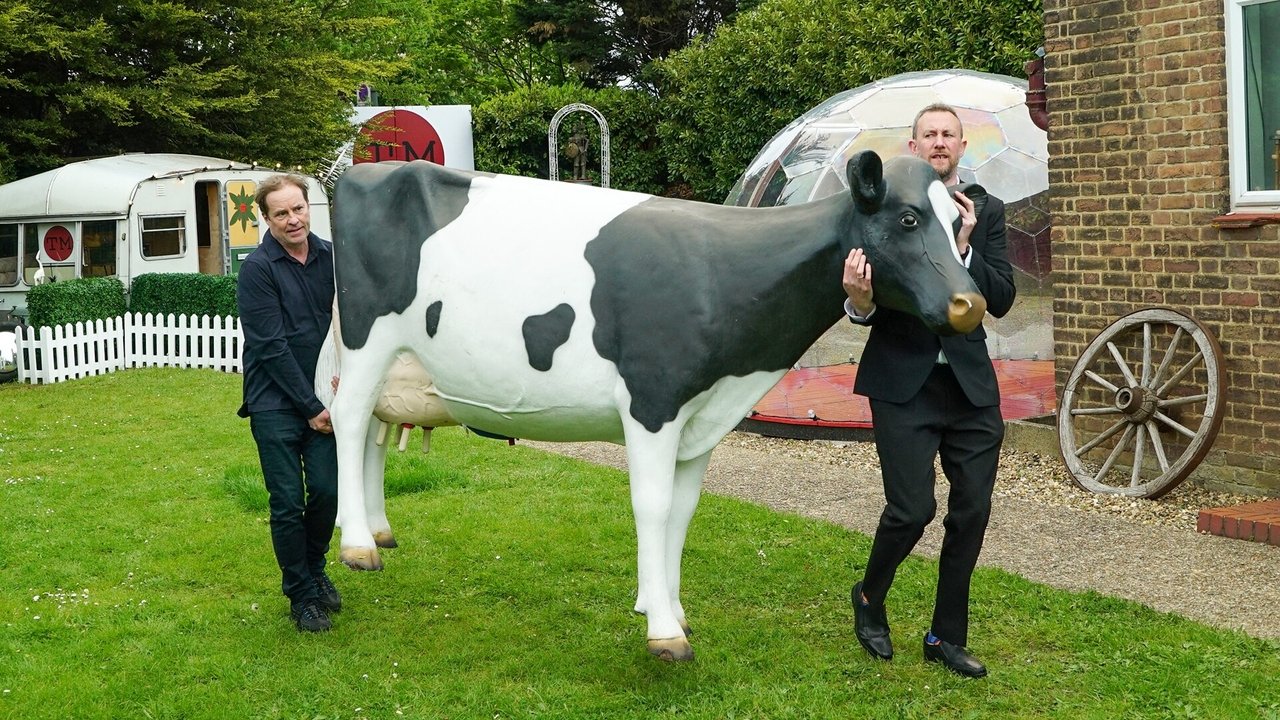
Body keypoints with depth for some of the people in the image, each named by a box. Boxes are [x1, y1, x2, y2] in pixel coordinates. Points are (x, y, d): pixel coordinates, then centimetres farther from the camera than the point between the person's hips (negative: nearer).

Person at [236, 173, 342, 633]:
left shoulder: (330, 257, 4)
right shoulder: (257, 269, -10)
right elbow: (271, 347, -12)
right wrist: (310, 407, -11)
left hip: (321, 400, 4)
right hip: (275, 404, -4)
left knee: (327, 491, 2)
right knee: (288, 503, -1)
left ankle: (314, 571, 29)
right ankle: (302, 595, 15)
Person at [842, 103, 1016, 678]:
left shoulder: (986, 213, 7)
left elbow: (1001, 301, -2)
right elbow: (860, 299, -1)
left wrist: (964, 248, -15)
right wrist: (859, 301, -25)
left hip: (970, 385, 4)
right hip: (903, 383, -3)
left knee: (972, 512, 5)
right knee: (912, 510, -10)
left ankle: (947, 636, 21)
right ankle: (869, 598, 21)